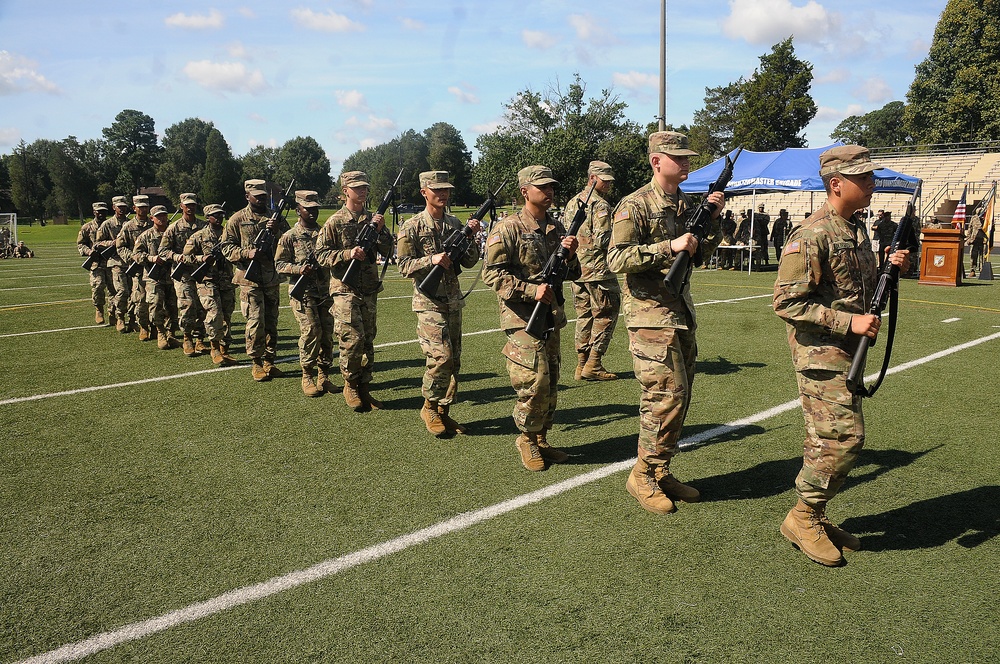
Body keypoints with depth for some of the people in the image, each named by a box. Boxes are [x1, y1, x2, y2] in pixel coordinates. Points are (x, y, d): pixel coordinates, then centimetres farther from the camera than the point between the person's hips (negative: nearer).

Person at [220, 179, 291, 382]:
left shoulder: (276, 218, 11)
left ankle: (269, 362, 18)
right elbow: (226, 247, 0)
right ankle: (256, 364, 5)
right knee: (255, 322, -6)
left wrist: (278, 230, -13)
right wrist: (247, 253, -16)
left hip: (272, 279, 4)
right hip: (250, 278, -4)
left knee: (271, 323, 8)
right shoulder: (237, 219, 2)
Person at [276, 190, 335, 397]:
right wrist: (299, 269, -16)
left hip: (325, 292, 4)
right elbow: (279, 264, 0)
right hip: (302, 293, -4)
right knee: (311, 332, -12)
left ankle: (324, 376, 15)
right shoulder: (290, 237, 2)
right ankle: (307, 378, 1)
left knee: (327, 334, 3)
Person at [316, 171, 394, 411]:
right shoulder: (335, 221, -2)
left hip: (369, 290, 5)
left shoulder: (373, 219, 10)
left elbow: (388, 252, 8)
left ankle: (364, 389, 19)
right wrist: (348, 254, -19)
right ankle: (350, 386, 7)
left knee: (368, 340, 9)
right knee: (353, 338, -13)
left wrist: (380, 231, -8)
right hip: (345, 289, -5)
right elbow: (321, 254, -6)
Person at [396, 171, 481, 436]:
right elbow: (404, 267, -9)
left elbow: (469, 262, 9)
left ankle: (443, 412, 20)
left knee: (454, 361, 8)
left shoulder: (455, 224, 10)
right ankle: (429, 407, 5)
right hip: (428, 302, -6)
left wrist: (472, 237, -7)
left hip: (453, 301, 6)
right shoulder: (412, 227, -5)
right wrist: (431, 260, -23)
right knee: (441, 356, -16)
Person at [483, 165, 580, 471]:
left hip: (552, 316, 7)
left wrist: (569, 255, -6)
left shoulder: (556, 227, 12)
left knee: (551, 383, 10)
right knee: (534, 381, -11)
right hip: (522, 318, -7)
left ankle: (541, 439, 24)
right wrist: (532, 290, -21)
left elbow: (572, 274, 16)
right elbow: (492, 274, -13)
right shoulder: (508, 229, -8)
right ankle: (527, 439, 10)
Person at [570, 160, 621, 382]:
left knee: (584, 315, 13)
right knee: (605, 315, 1)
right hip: (597, 268, -8)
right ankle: (593, 364, -2)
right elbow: (602, 241, -18)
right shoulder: (600, 205, -11)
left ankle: (581, 364, 14)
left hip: (575, 268, 8)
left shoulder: (572, 202, 15)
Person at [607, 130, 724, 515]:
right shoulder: (635, 205, -10)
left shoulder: (686, 203, 15)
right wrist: (669, 247, -24)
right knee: (666, 395, -10)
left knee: (679, 396, 11)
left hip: (682, 313, 9)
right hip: (650, 314, -9)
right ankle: (643, 477, 5)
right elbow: (617, 259, -19)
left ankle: (661, 473, 23)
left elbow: (702, 251, 22)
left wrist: (713, 219, 5)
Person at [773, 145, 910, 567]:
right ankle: (802, 518, 7)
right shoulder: (812, 236, -17)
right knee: (844, 437, -9)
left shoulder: (857, 228, 12)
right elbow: (787, 302, -21)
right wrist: (849, 322, -21)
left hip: (846, 352, 9)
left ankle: (813, 517, 25)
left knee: (828, 439, 13)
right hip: (821, 352, -9)